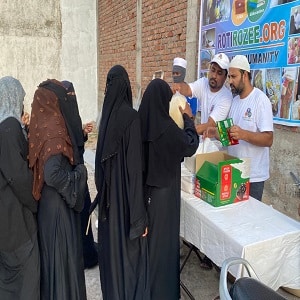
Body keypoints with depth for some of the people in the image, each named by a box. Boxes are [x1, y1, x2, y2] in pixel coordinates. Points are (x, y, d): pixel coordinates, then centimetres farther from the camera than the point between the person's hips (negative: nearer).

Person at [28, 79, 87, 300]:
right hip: (59, 205, -9)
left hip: (47, 201, 9)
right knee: (63, 254, 7)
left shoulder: (41, 126, 2)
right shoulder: (54, 130, -23)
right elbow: (53, 174, -33)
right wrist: (80, 172, -16)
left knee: (51, 253, 22)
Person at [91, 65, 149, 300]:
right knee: (129, 249, 7)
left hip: (109, 193, 7)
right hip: (125, 193, -7)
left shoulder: (106, 115, 2)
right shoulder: (131, 117, -17)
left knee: (111, 245, 20)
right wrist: (140, 215, -16)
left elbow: (100, 159, 8)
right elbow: (135, 167, -20)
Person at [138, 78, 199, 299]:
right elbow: (190, 145, -8)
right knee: (162, 236, 8)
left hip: (145, 187, 7)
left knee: (147, 232, 20)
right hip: (164, 190, -7)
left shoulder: (141, 122, -4)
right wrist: (188, 118, 4)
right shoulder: (166, 126, -23)